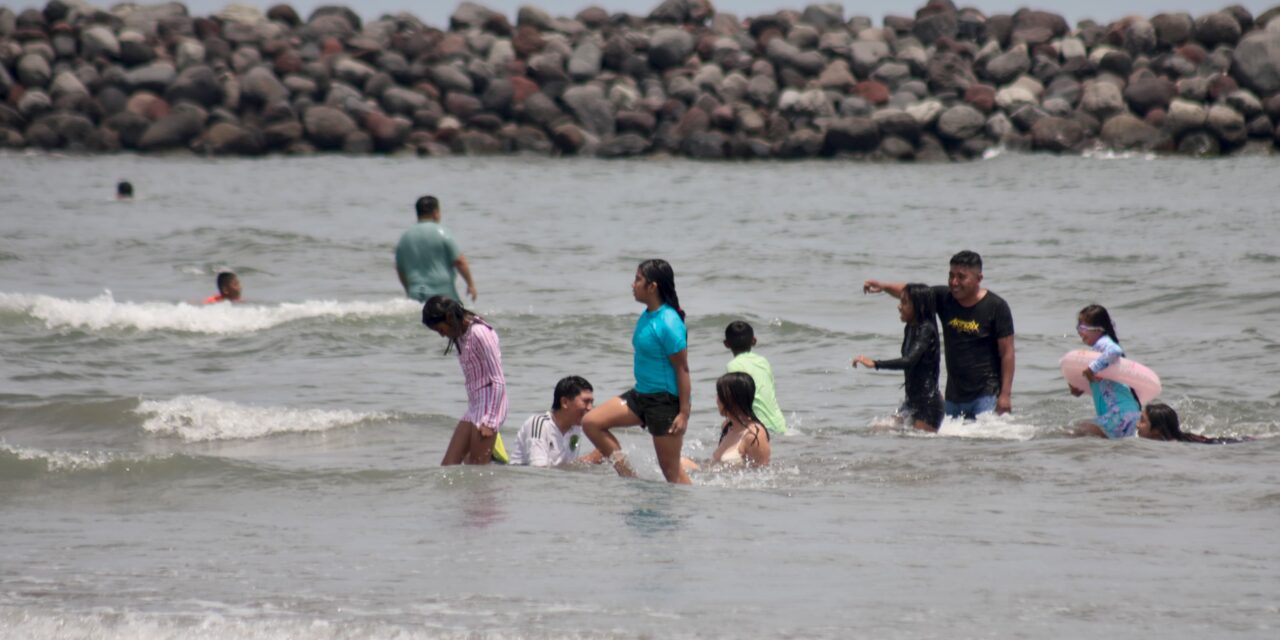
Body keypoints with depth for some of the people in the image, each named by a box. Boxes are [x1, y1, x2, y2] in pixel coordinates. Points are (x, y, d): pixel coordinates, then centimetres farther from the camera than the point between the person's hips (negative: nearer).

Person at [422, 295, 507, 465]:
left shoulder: (479, 333, -15)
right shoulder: (462, 335, 12)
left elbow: (498, 380, -17)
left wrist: (490, 421, -18)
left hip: (489, 405, -10)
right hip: (474, 407, 10)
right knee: (448, 465, 3)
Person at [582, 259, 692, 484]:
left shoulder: (668, 324, -20)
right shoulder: (647, 316, 8)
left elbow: (682, 369, -19)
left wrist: (684, 413, -20)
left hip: (666, 400, -9)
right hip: (641, 395, 9)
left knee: (671, 470, -3)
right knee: (592, 423, 2)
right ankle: (629, 479, 6)